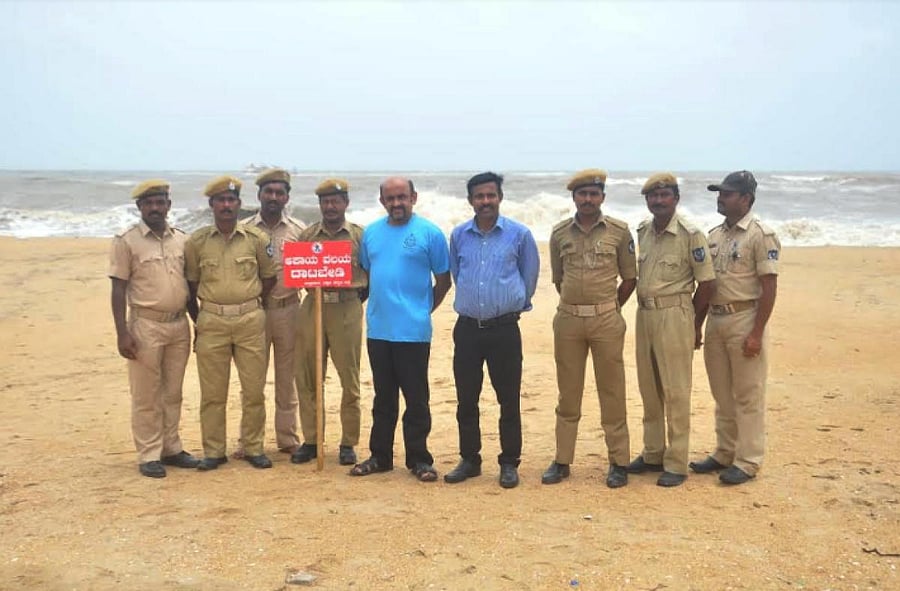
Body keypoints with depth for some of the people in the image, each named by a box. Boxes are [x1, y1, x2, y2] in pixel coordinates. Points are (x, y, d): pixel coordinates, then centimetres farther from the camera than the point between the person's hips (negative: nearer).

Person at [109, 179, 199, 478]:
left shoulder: (182, 239, 8)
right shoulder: (126, 241, -4)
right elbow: (118, 289, -6)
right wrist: (122, 333, -13)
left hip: (179, 324, 4)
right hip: (145, 325, -4)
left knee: (172, 393, 12)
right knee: (146, 395, 2)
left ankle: (171, 448, 23)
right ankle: (149, 455, 10)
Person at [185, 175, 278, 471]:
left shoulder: (257, 239, 1)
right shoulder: (197, 241, 2)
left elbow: (269, 277, 11)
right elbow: (190, 283, 10)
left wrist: (252, 308, 10)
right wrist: (199, 321, 8)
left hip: (250, 320, 0)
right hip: (211, 321, 0)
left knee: (254, 389, 5)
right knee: (212, 392, 5)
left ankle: (253, 447, 18)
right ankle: (213, 451, 16)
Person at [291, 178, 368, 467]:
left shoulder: (359, 235, 3)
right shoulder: (307, 235, 9)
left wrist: (360, 295, 0)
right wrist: (312, 285, 0)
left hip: (347, 309, -2)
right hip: (312, 307, 2)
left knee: (350, 379, 2)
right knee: (307, 377, 4)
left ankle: (348, 443, 12)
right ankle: (310, 440, 15)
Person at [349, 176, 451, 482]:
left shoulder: (430, 233, -5)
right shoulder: (371, 233, 9)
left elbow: (443, 281, 0)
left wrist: (423, 310, 5)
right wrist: (376, 304, 14)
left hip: (413, 331, -4)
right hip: (378, 330, 5)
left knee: (416, 399, 3)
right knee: (383, 397, 14)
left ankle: (419, 459, 13)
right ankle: (379, 456, 24)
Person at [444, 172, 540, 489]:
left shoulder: (519, 234, -2)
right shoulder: (458, 235, 5)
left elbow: (530, 275, 9)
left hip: (505, 329, -2)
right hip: (467, 328, 3)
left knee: (508, 400, 3)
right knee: (466, 400, 8)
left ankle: (509, 464, 15)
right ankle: (469, 460, 22)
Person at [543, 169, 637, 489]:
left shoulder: (619, 231, 0)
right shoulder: (559, 233, 6)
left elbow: (630, 278, 5)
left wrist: (609, 309, 5)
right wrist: (576, 305, 12)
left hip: (607, 320, -2)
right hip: (567, 320, 2)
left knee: (612, 393, 4)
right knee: (567, 394, 10)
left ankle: (618, 462, 14)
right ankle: (562, 460, 19)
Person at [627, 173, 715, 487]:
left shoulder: (690, 234, -11)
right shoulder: (643, 230, 9)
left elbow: (706, 282, -7)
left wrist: (694, 323, -1)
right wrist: (645, 309, 13)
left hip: (674, 315, -7)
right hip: (644, 313, 7)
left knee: (676, 391, -1)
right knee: (649, 389, 14)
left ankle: (676, 464, 7)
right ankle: (653, 454, 27)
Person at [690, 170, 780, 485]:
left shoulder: (761, 235, -9)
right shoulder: (715, 234, 12)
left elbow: (769, 287, -13)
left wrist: (757, 333, -18)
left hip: (745, 320, -7)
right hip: (715, 319, 7)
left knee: (748, 395, 0)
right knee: (722, 394, 15)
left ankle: (748, 461, 9)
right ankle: (724, 453, 26)